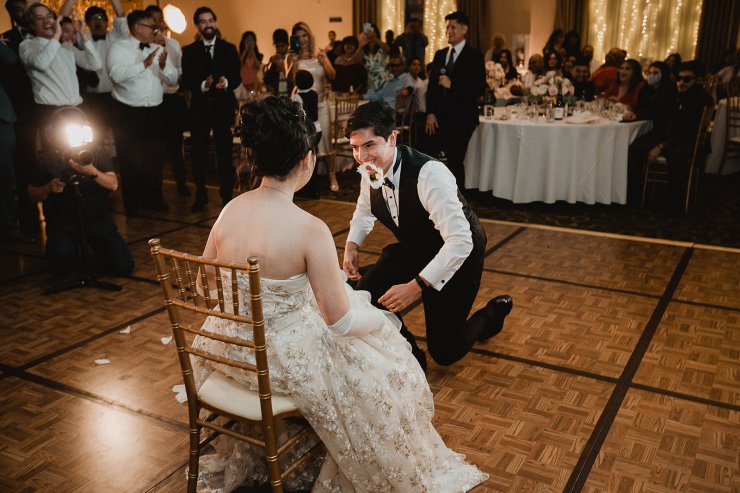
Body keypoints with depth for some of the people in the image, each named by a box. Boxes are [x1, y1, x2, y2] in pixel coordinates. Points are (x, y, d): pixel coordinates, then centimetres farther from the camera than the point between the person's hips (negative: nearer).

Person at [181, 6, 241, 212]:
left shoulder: (229, 48, 7)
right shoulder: (189, 51, 6)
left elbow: (237, 77, 2)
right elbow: (186, 80, -2)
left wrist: (226, 83, -20)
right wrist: (203, 85, -21)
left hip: (224, 106, 0)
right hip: (199, 108, 0)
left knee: (224, 152, 2)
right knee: (199, 153, 3)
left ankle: (227, 195, 12)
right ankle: (200, 195, 15)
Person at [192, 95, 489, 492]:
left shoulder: (229, 210, -9)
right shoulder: (310, 231, -27)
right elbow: (342, 321, -20)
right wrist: (381, 319, 1)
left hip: (228, 348, 7)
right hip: (282, 360, -6)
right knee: (376, 370, 17)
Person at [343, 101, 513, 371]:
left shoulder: (429, 174, -36)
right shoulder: (370, 171, -12)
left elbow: (460, 242, -38)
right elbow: (364, 209, 12)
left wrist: (416, 286, -42)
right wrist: (352, 245, -6)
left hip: (457, 255, -6)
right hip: (413, 250, 6)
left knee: (444, 351, 0)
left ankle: (494, 311, 30)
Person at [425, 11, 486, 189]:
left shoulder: (474, 55, -3)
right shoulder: (440, 54, 14)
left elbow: (479, 88, -11)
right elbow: (432, 85, 11)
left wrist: (452, 84, -17)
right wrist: (430, 113, 1)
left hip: (462, 119, -5)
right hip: (440, 118, 5)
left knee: (455, 162, -5)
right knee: (450, 161, 5)